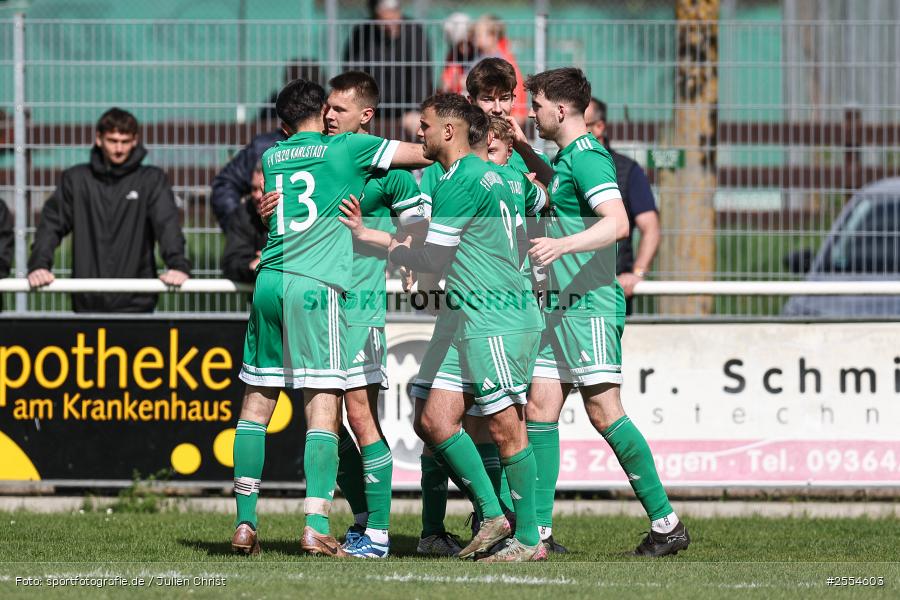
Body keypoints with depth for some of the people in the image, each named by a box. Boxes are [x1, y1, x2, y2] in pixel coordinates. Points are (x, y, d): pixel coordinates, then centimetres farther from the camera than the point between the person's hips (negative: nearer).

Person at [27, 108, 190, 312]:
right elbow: (52, 224, 4)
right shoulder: (75, 179, 8)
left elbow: (167, 224, -8)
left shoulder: (151, 180, 4)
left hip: (136, 304, -1)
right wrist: (39, 265, -14)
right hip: (88, 304, 1)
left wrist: (178, 265, -26)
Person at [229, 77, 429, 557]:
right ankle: (315, 526, -16)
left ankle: (244, 523, 9)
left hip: (269, 280, 5)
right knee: (323, 408, -7)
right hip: (316, 284, -5)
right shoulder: (345, 148, 5)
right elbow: (426, 153, 8)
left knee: (256, 405, 11)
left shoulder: (270, 158, 19)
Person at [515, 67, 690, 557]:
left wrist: (564, 244, -41)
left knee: (603, 411, -12)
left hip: (590, 304, -10)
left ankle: (666, 523, -8)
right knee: (540, 407, 4)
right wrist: (523, 150, 30)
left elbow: (618, 223, -28)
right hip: (561, 308, 10)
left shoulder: (587, 157, -13)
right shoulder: (566, 157, 17)